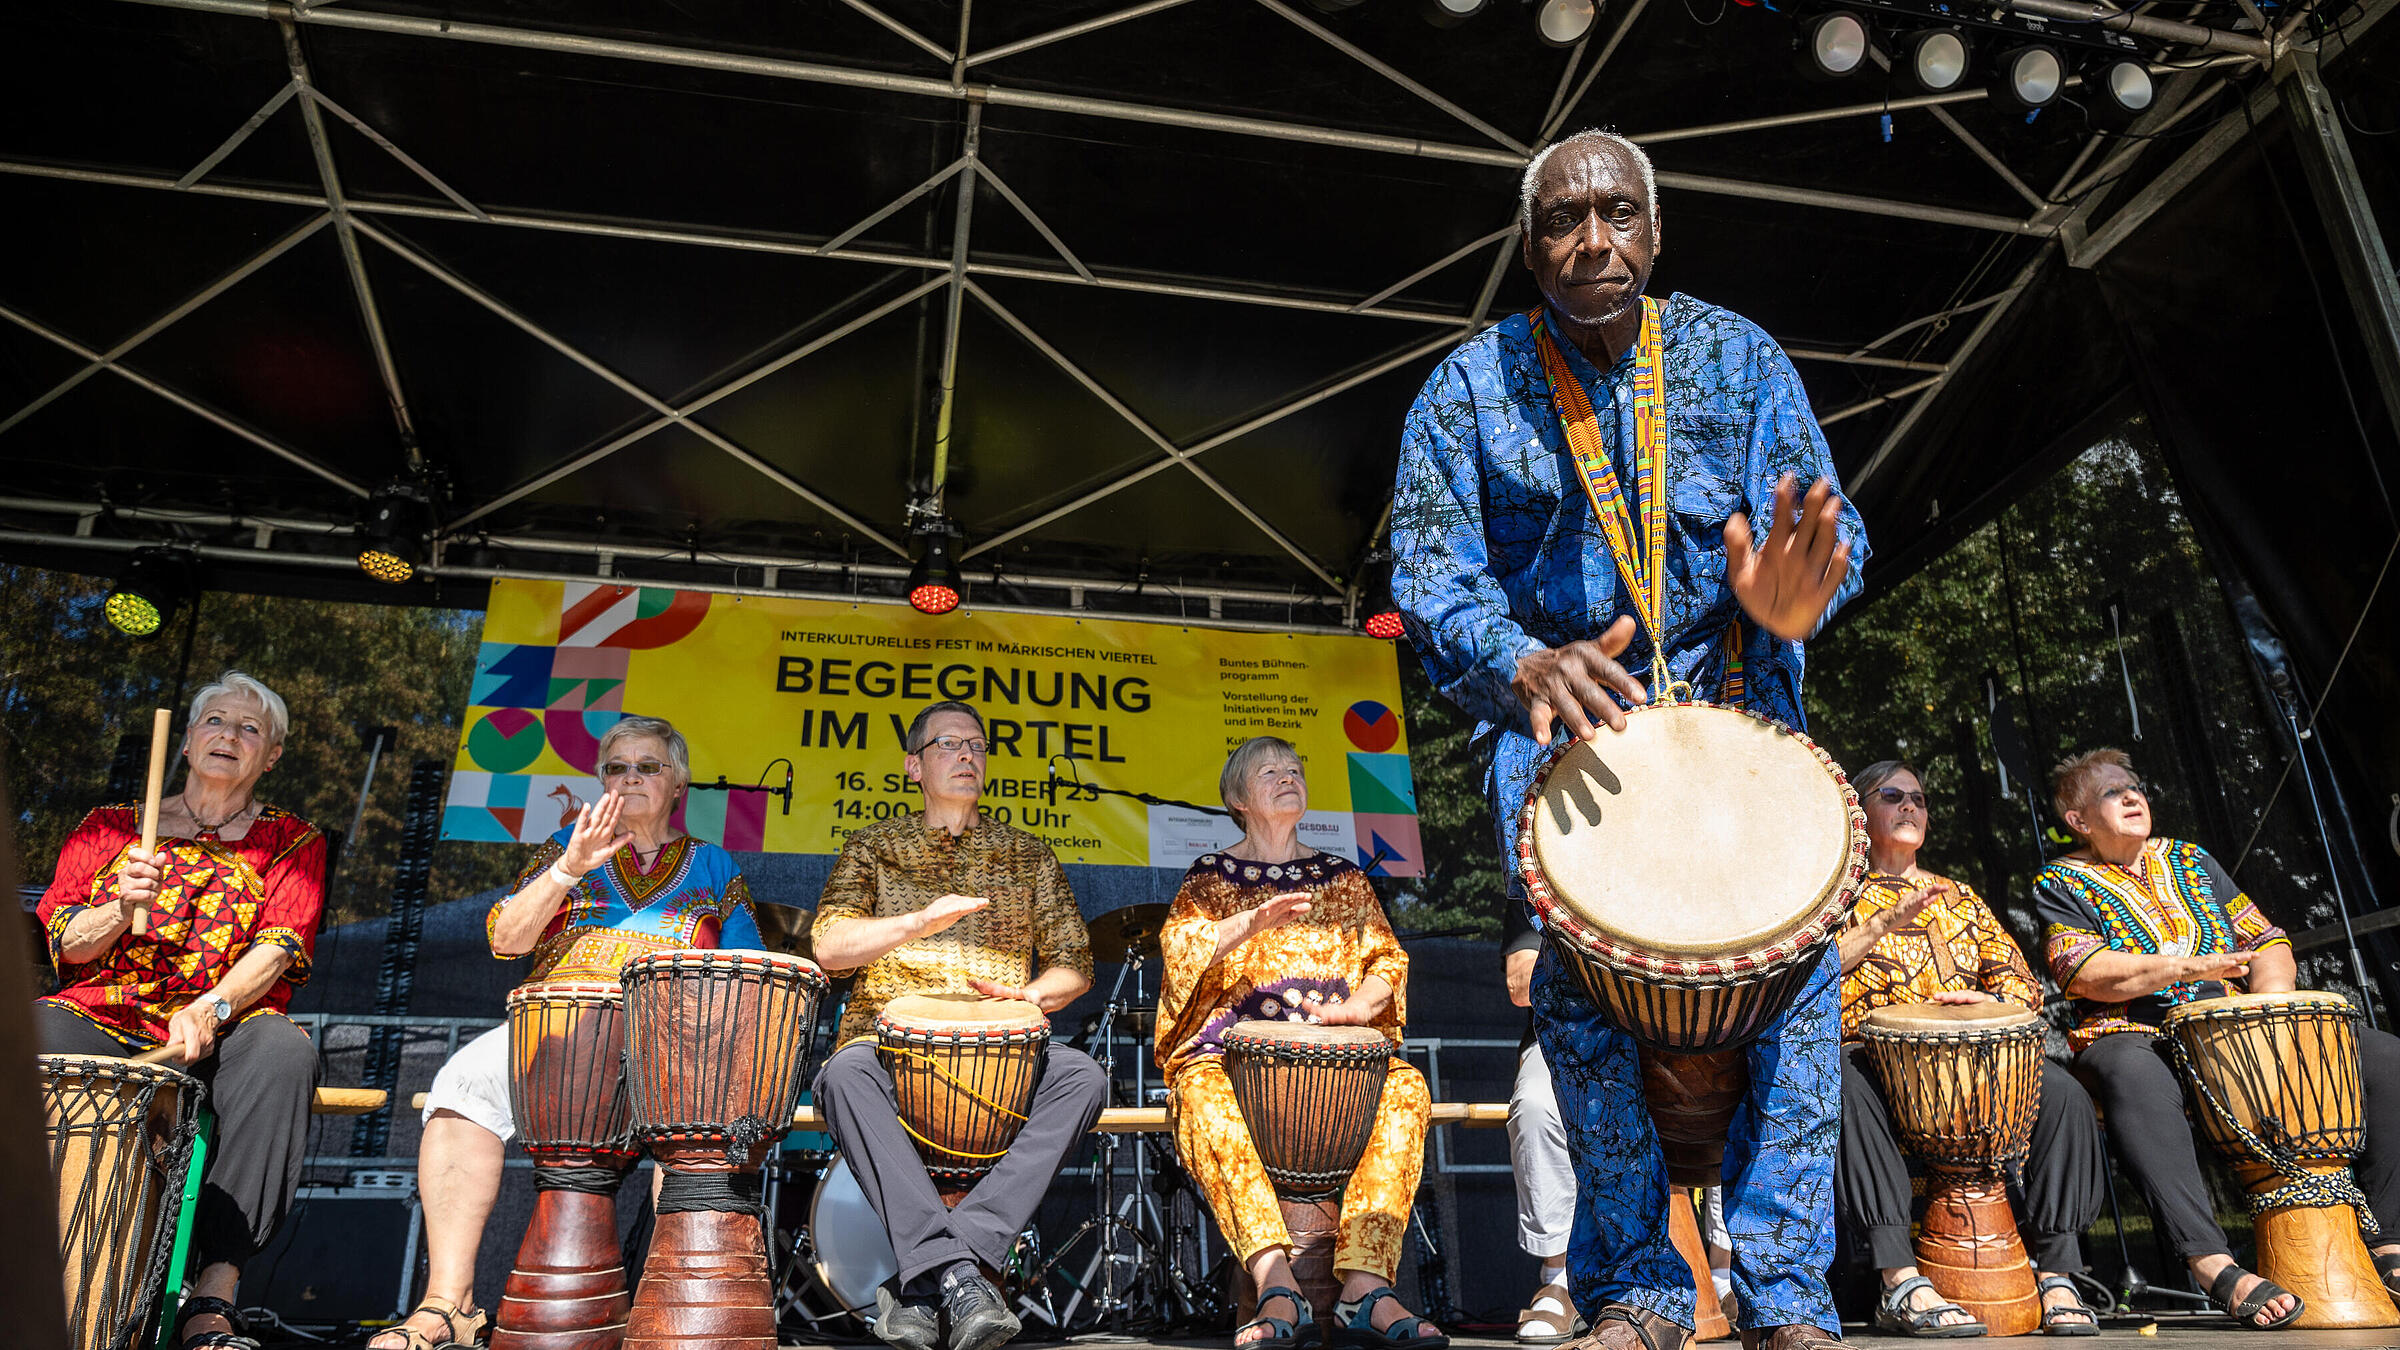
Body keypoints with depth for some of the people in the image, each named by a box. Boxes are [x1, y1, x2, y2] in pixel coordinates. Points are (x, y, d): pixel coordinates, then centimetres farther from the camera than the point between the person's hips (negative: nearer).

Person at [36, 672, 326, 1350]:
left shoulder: (291, 842, 14)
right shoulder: (109, 828, 21)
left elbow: (279, 948, -2)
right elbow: (62, 942, 12)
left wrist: (209, 1009, -22)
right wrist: (122, 908, -11)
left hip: (222, 1034, -2)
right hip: (102, 1019, 2)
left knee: (284, 1052, -36)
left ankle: (214, 1295, -38)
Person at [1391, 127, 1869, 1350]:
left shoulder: (1736, 356, 5)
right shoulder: (1469, 388, 1)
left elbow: (1832, 534, -2)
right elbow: (1431, 575, -8)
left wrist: (1795, 599, -27)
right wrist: (1528, 666, -27)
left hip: (1735, 700, 2)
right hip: (1557, 706, -1)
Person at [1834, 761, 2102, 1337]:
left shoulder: (1960, 897, 24)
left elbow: (2022, 981, 18)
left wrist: (1993, 1001, -6)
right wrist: (1883, 924, -19)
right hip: (1875, 1056, -4)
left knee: (2062, 1091, -24)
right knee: (1845, 1084, -39)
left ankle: (2055, 1274, -17)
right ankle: (1901, 1284, -40)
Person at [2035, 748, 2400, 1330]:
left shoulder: (2190, 861, 22)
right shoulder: (2060, 884, 6)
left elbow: (2265, 939, 18)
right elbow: (2081, 971, -10)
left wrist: (2273, 1001, -3)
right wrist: (2187, 965, -20)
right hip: (2134, 1036, -6)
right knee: (2135, 1076, -42)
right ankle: (2214, 1264, -48)